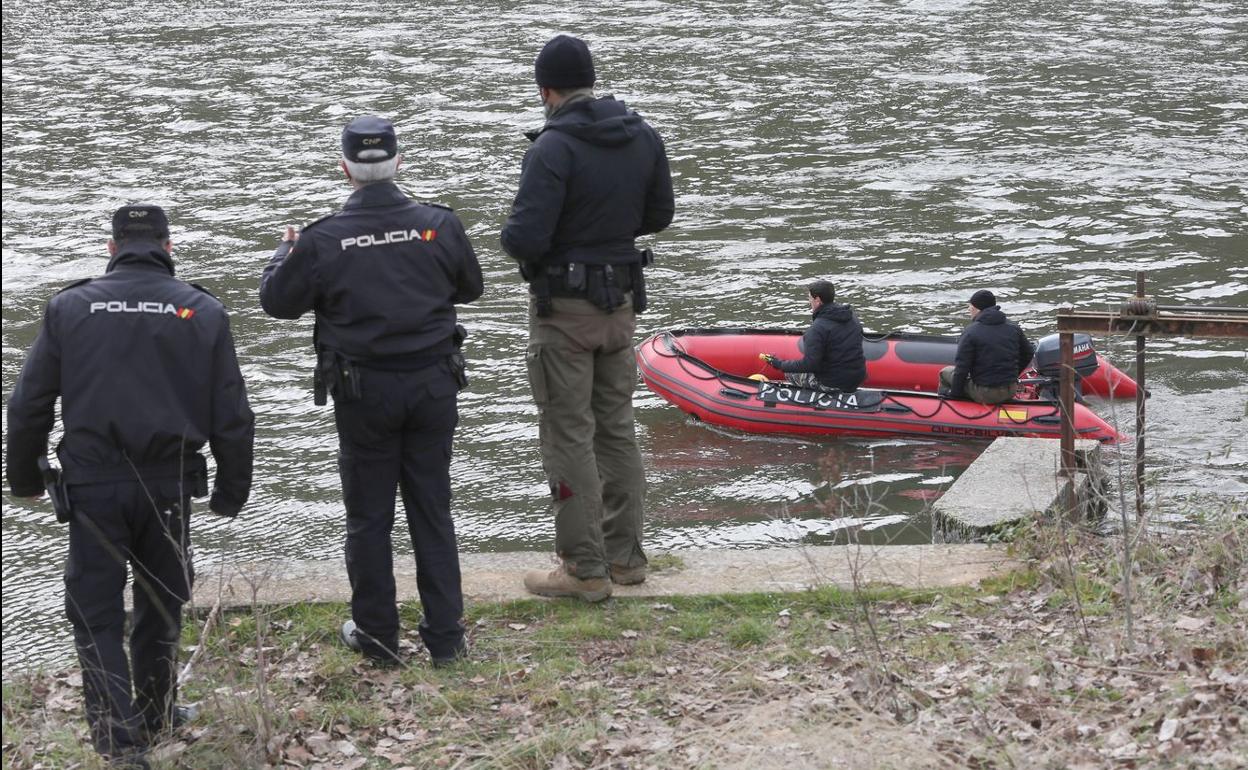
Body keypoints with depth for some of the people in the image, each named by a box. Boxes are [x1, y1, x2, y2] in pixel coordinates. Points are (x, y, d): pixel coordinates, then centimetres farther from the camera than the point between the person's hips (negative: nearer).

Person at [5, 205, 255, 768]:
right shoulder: (203, 311, 2)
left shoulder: (70, 307, 1)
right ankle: (153, 715, 32)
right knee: (160, 601, 18)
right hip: (170, 488, 1)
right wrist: (232, 492, 13)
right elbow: (232, 417, 3)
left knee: (95, 611, 6)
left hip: (92, 488, -1)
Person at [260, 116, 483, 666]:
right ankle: (445, 636, 14)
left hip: (363, 392, -2)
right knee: (433, 511, 11)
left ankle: (377, 636, 18)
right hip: (433, 385, 2)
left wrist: (285, 252, 20)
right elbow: (471, 288, 10)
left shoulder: (324, 240, -13)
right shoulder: (440, 225, -7)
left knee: (368, 516, 11)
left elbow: (277, 300, 1)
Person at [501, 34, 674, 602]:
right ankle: (626, 556, 23)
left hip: (564, 310, -7)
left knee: (569, 436, 1)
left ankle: (585, 570, 4)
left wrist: (510, 234, -2)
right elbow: (659, 214, 12)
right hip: (621, 301, 7)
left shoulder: (553, 148, -21)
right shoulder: (642, 136, 1)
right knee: (616, 428, 16)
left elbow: (525, 239, -24)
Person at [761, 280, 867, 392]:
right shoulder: (853, 319, 4)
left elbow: (809, 365, -22)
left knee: (789, 373, 15)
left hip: (833, 385, -7)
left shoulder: (818, 328, -20)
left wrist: (780, 364, -9)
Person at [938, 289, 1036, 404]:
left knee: (945, 372, 17)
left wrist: (954, 394, -4)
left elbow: (961, 368, -14)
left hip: (984, 395, -6)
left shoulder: (970, 332, -13)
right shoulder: (1013, 327, 4)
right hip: (1011, 392, 6)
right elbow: (1028, 354, 16)